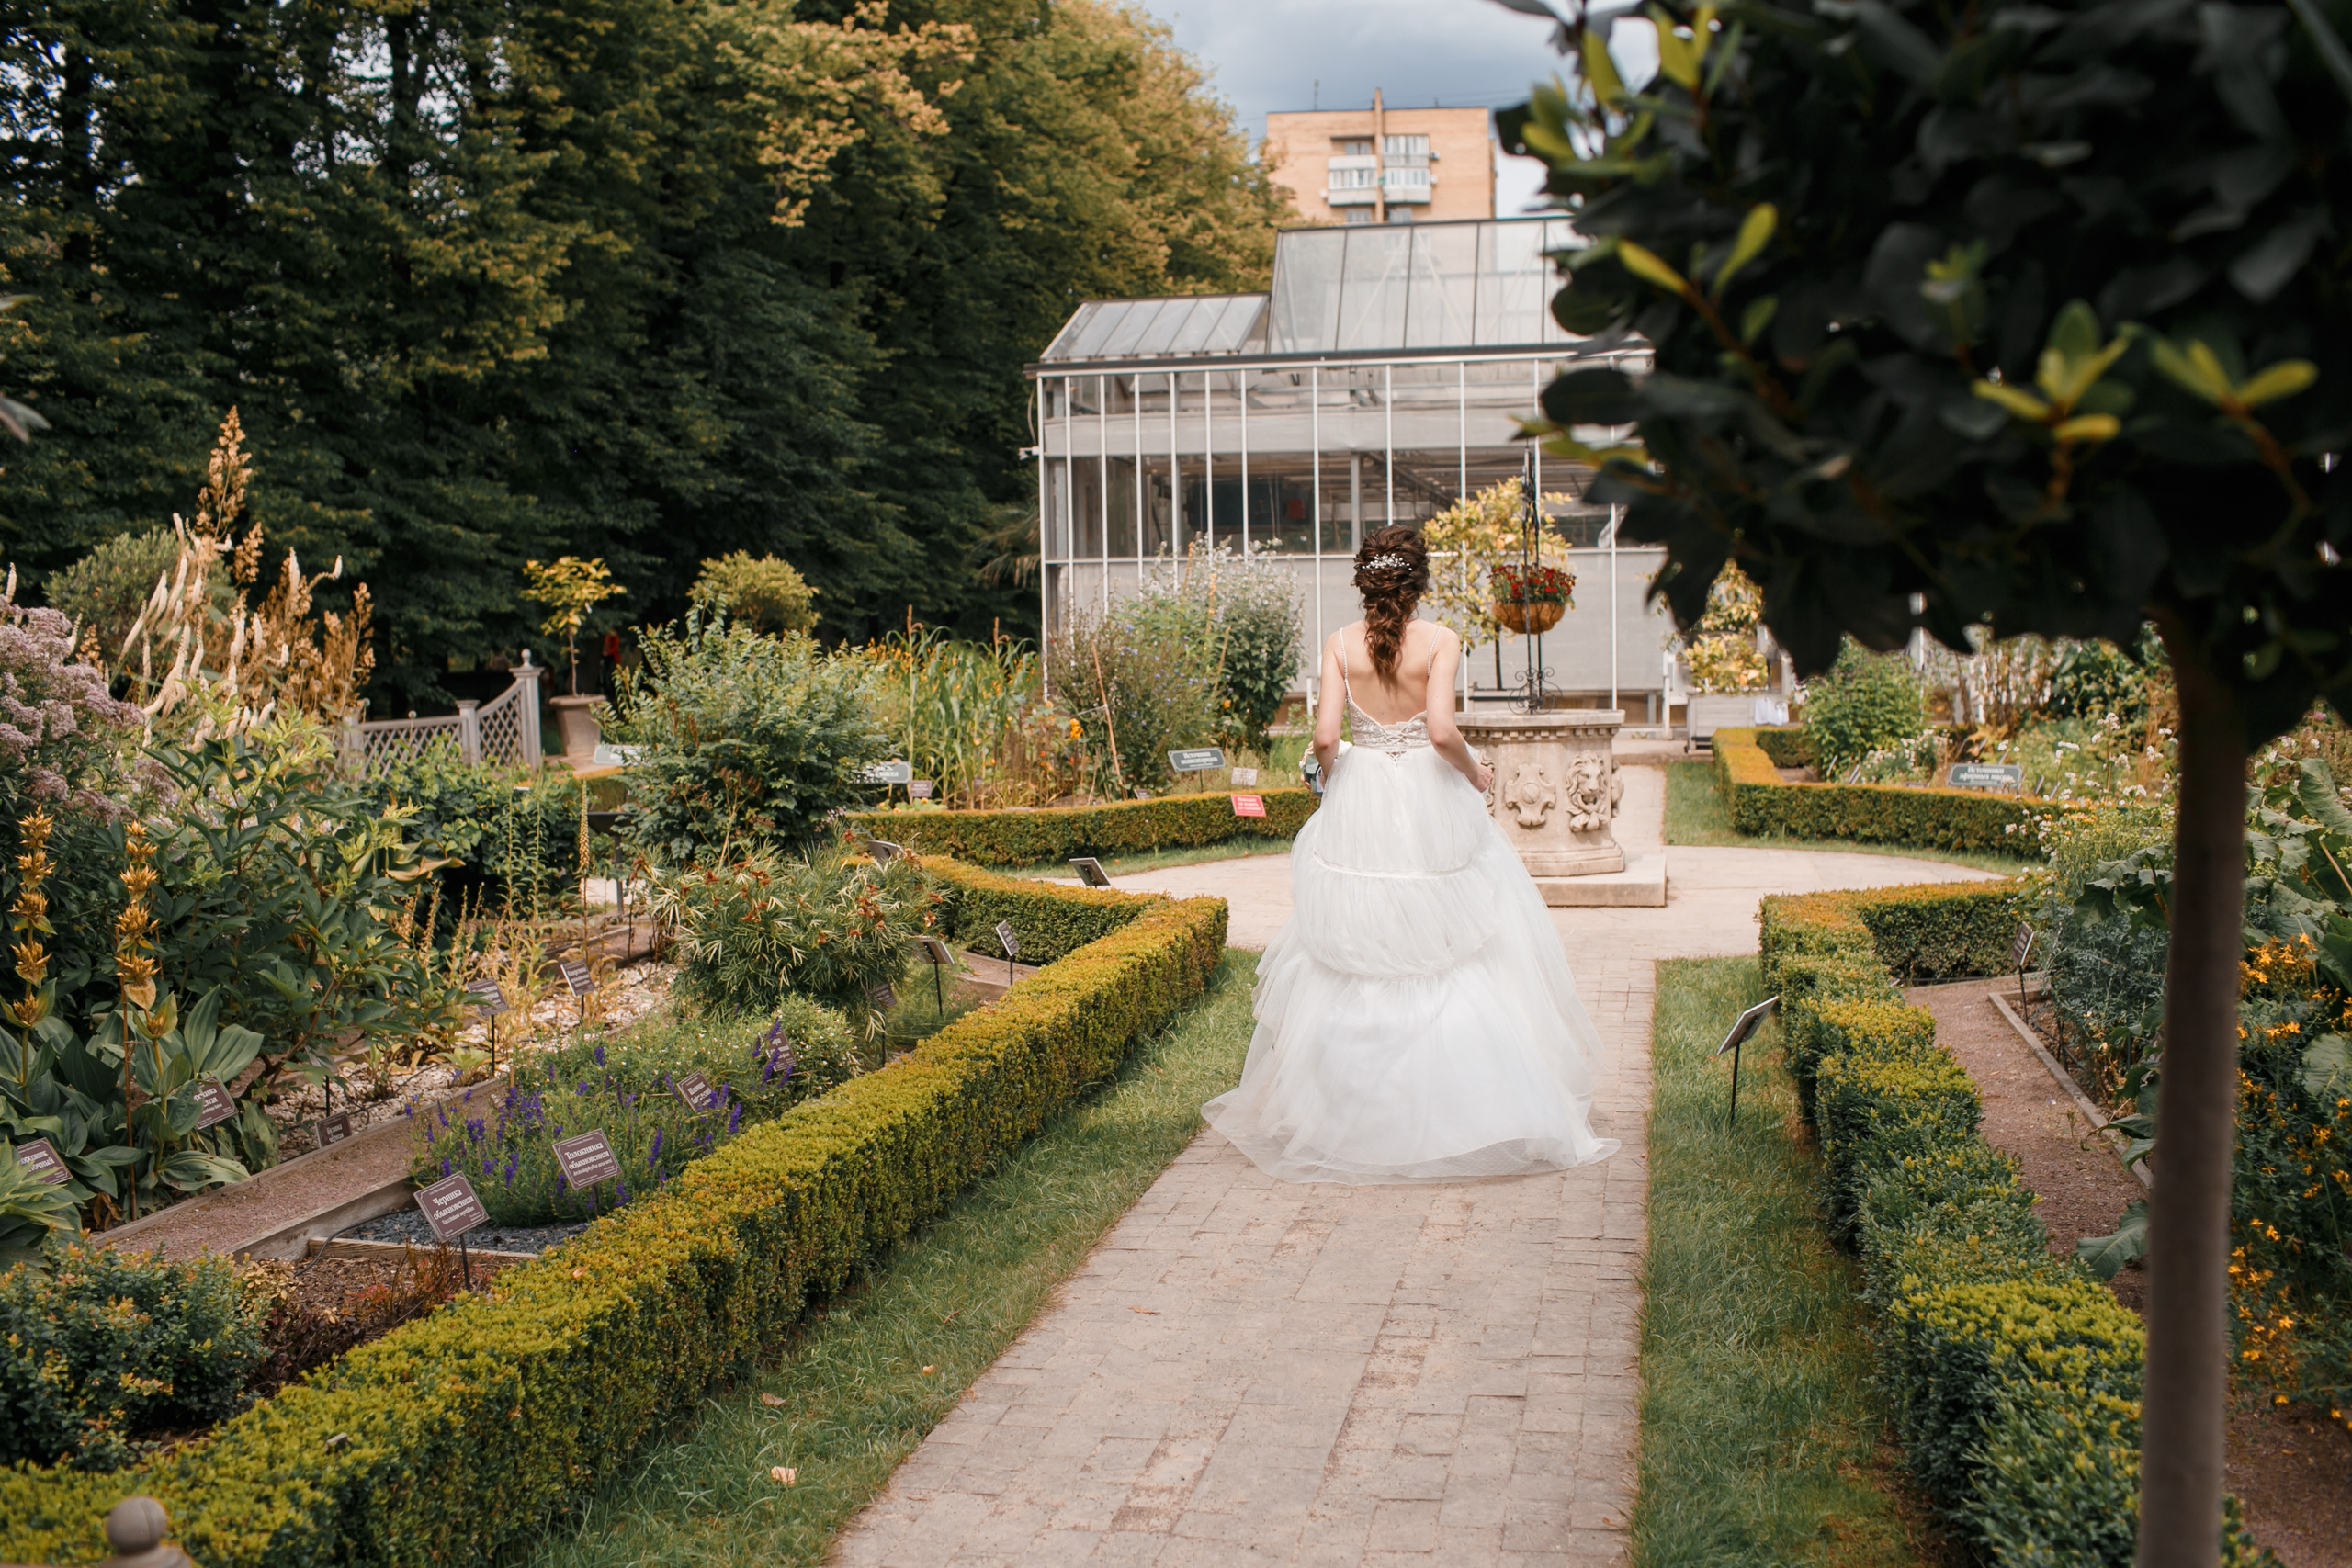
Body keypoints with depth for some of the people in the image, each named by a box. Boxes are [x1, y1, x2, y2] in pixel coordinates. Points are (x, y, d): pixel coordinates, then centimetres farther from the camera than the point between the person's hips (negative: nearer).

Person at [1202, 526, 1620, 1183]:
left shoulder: (1340, 644, -3)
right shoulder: (1439, 641, -9)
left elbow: (1325, 735, -10)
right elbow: (1442, 731, -19)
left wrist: (1332, 779, 10)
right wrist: (1475, 774, -1)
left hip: (1359, 807, 2)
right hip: (1430, 806, -2)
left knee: (1351, 966, 10)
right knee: (1454, 956, 7)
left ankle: (1352, 1110, 16)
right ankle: (1471, 1103, 10)